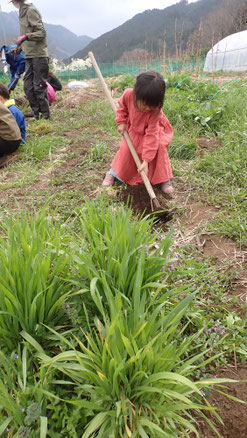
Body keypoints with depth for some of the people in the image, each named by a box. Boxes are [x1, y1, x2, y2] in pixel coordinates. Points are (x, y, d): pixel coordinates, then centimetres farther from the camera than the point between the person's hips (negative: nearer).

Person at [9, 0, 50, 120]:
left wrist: (26, 36, -24)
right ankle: (36, 113, 11)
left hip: (39, 55, -9)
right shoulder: (23, 11, 19)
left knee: (39, 87, -8)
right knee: (28, 87, 5)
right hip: (29, 56, 9)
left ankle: (45, 115, 0)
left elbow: (41, 33, -15)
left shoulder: (31, 10, -7)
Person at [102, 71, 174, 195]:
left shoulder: (156, 111, -38)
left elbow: (151, 135, -38)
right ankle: (113, 173, 17)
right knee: (126, 148, -6)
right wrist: (121, 122, -14)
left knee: (159, 146, -22)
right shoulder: (128, 94, -32)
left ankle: (164, 179, -6)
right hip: (133, 129, 2)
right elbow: (122, 105, -5)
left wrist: (146, 161, -40)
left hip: (154, 129, -2)